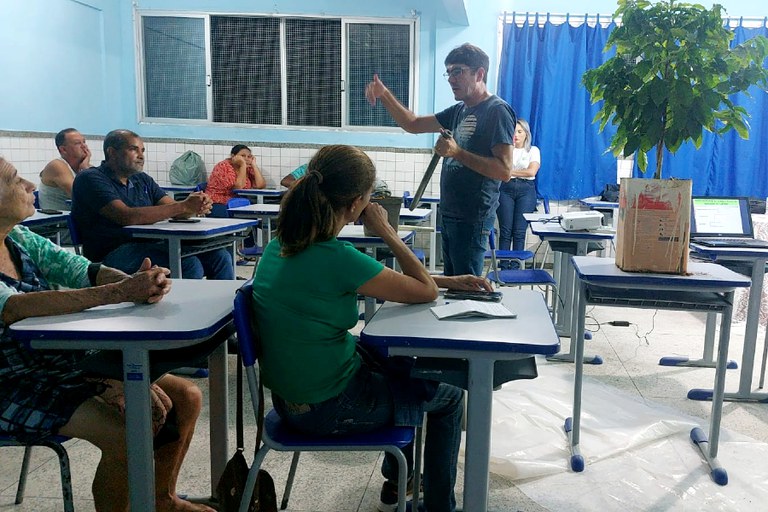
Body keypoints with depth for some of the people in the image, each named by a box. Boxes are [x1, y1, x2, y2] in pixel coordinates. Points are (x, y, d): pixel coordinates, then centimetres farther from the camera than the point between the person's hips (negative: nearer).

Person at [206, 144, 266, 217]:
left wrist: (253, 164, -6)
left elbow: (261, 185, -8)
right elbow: (238, 188, -22)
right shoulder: (224, 166, -10)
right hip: (219, 205, -6)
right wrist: (243, 165, -20)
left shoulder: (248, 168, 7)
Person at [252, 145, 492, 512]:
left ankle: (396, 482, 43)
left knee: (404, 361, 30)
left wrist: (449, 280, 7)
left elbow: (384, 281, 6)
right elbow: (426, 292, -17)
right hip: (328, 408, -8)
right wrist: (386, 231, -10)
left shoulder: (281, 244, -2)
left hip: (289, 395, 8)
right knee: (448, 396, 15)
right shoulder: (336, 258, -30)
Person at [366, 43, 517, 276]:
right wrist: (384, 95, 4)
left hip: (472, 218, -9)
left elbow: (504, 170, -20)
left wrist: (457, 152, -24)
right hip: (450, 214, 9)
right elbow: (413, 124, 17)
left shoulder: (497, 110, -11)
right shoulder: (459, 110, 15)